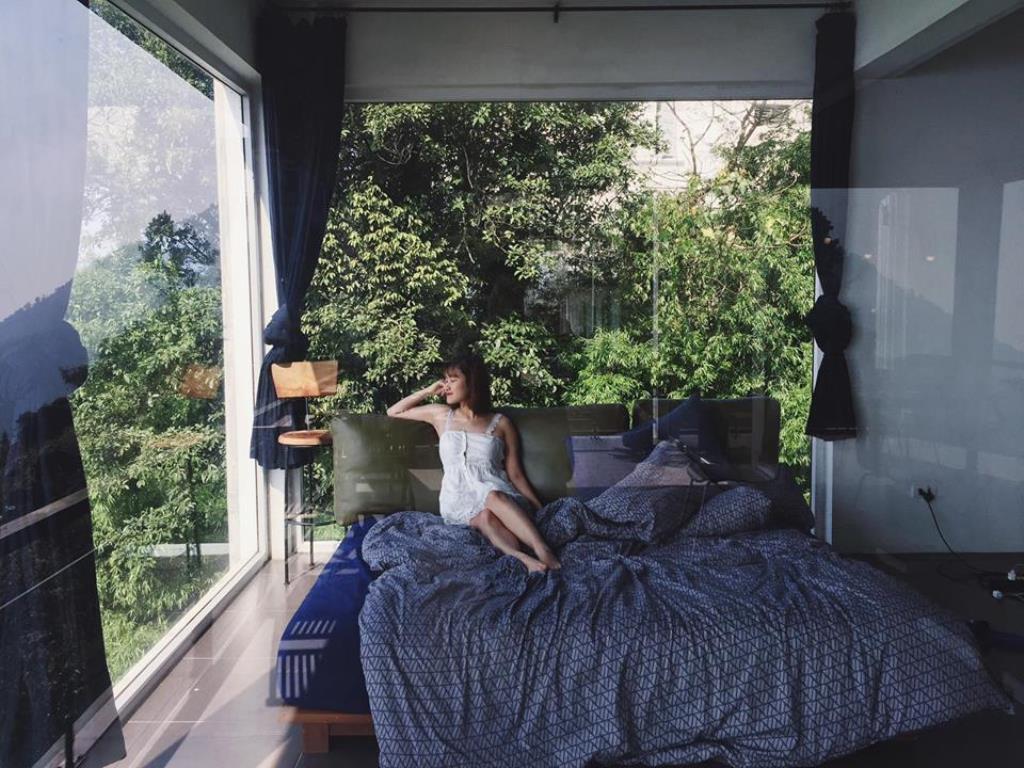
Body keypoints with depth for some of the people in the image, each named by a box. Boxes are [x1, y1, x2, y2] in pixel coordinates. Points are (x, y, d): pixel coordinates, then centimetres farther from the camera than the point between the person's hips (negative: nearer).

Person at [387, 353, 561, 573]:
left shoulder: (501, 423, 12)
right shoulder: (441, 415, 18)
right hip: (458, 500, 1)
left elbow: (515, 474, 10)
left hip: (498, 494, -1)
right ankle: (521, 558, -57)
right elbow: (393, 412, 28)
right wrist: (429, 391, 19)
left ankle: (544, 552, -53)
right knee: (485, 516, -36)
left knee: (494, 497, -39)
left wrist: (540, 509, -1)